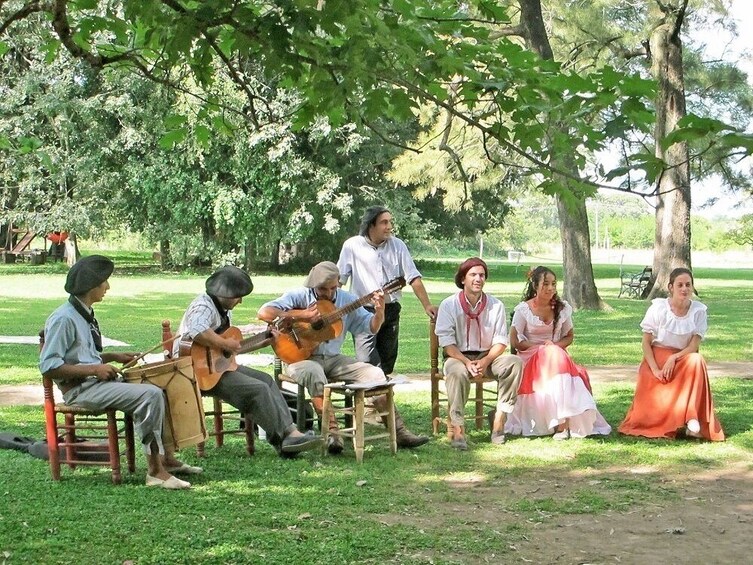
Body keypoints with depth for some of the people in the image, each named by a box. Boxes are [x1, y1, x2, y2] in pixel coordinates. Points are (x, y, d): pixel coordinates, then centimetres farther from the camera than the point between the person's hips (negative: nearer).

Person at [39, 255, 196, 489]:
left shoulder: (85, 314, 15)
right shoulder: (63, 319, -16)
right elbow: (48, 366, -20)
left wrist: (114, 357, 11)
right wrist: (94, 369, -21)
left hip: (97, 381, 10)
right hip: (79, 389, -10)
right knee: (150, 395, -25)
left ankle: (167, 459, 7)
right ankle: (155, 471, -21)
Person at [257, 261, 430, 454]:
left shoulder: (346, 299, 7)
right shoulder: (299, 296, -6)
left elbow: (371, 327, 7)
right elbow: (264, 313, -17)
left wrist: (379, 311, -15)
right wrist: (301, 315, -24)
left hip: (333, 359, 5)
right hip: (300, 357, -4)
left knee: (374, 373, -13)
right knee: (314, 373, -39)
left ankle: (398, 431, -11)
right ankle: (331, 431, -39)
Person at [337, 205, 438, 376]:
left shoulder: (397, 245, 4)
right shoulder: (352, 246, -3)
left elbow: (413, 278, 3)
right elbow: (338, 279, -1)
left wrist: (427, 305, -4)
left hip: (391, 310, 4)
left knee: (387, 365, 9)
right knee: (369, 365, -17)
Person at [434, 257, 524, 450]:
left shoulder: (496, 305, 3)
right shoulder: (449, 305, -3)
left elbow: (501, 341, 0)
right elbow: (446, 342, -8)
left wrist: (485, 362, -19)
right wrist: (467, 362, -23)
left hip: (487, 356, 3)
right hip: (458, 356, -3)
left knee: (514, 362, -25)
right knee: (457, 372, -38)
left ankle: (500, 417, -20)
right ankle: (457, 427, -34)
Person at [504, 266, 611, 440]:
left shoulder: (563, 308, 8)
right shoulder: (523, 309, -2)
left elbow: (569, 337, 15)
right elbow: (515, 341, -2)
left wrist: (555, 345, -7)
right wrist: (541, 347, -12)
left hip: (558, 356, 4)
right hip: (531, 358, -3)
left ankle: (562, 424, -38)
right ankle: (563, 423, -40)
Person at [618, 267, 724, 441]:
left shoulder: (698, 311, -5)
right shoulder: (658, 308, -9)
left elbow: (694, 346, -8)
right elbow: (646, 342, -5)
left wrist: (673, 358, -26)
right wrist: (655, 370, -17)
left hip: (683, 358, 1)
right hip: (656, 359, -1)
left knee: (696, 362, -34)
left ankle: (692, 419, -34)